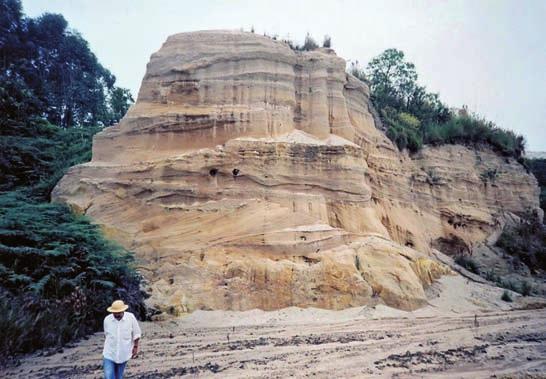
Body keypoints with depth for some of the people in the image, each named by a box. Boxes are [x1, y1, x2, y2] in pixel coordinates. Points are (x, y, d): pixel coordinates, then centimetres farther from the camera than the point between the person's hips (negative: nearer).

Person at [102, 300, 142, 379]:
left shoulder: (131, 317, -16)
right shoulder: (107, 319, -11)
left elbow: (136, 333, -4)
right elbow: (106, 334, 8)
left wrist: (135, 347, -2)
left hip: (123, 354, 0)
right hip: (109, 354, 0)